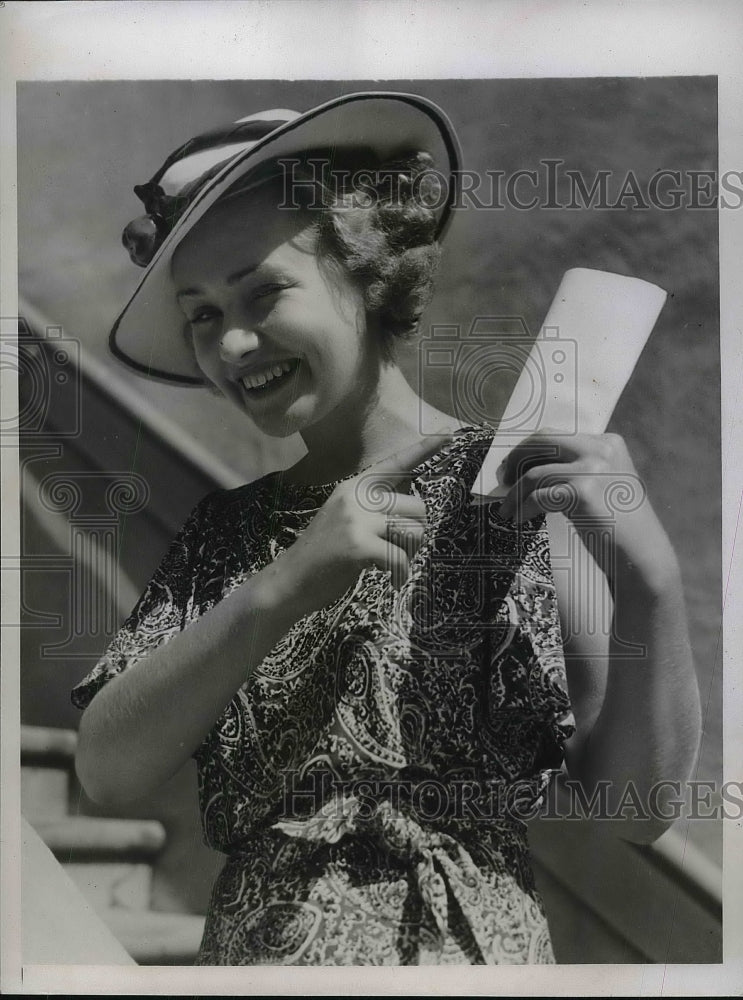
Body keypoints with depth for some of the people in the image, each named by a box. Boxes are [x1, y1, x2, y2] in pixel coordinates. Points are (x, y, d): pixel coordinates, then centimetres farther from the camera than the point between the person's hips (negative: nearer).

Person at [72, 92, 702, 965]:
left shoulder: (522, 490, -12)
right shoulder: (224, 531, 0)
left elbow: (633, 809, -12)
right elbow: (106, 772, -11)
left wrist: (652, 590, -27)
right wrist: (282, 590, -23)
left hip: (471, 945, -3)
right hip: (247, 945, 3)